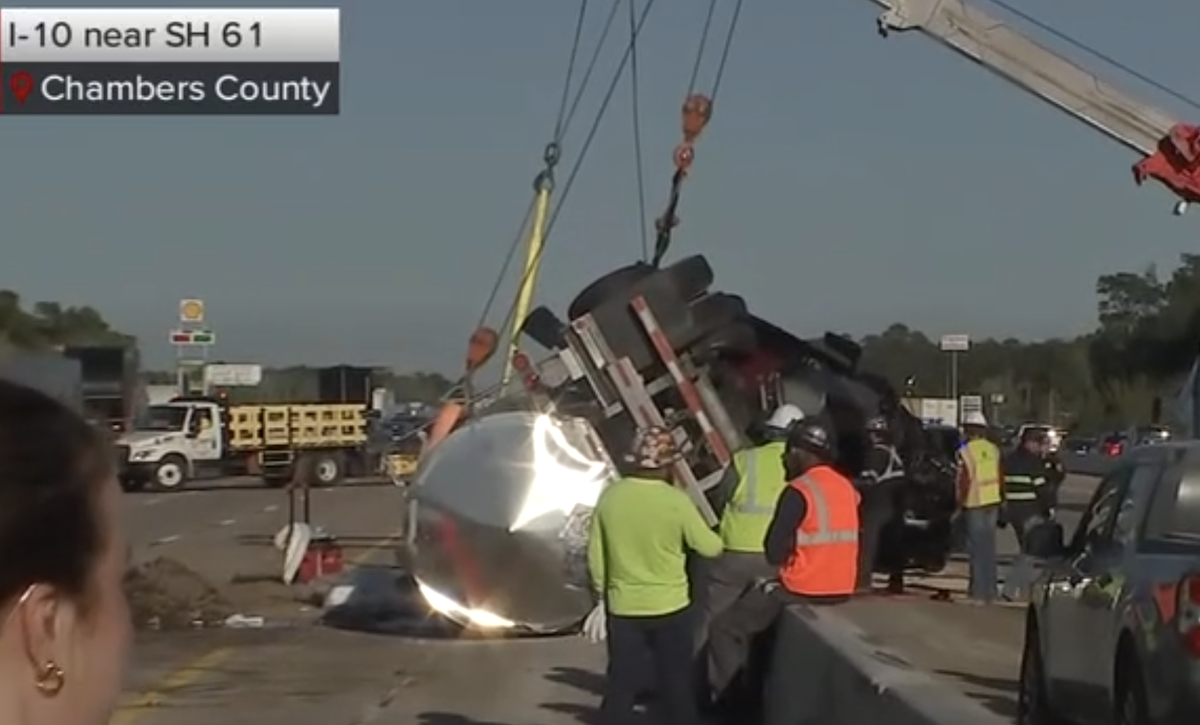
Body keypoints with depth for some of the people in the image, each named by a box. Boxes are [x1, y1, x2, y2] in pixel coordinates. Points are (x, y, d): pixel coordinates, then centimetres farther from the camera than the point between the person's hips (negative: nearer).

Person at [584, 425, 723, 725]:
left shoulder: (610, 496, -6)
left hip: (623, 607, 3)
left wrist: (602, 593, 15)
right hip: (670, 607, -2)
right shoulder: (676, 500, -15)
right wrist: (716, 537, 17)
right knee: (677, 684, 12)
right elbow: (710, 548, -6)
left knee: (621, 683, 10)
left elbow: (595, 553, 1)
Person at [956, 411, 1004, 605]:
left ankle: (978, 592, -2)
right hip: (992, 502, 6)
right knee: (989, 547, 12)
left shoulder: (965, 452, -12)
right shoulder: (994, 450, 7)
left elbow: (964, 481, -12)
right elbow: (1001, 478, 12)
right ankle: (990, 591, 18)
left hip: (975, 503, -6)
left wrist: (960, 503, 0)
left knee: (977, 548, -2)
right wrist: (1001, 498, 22)